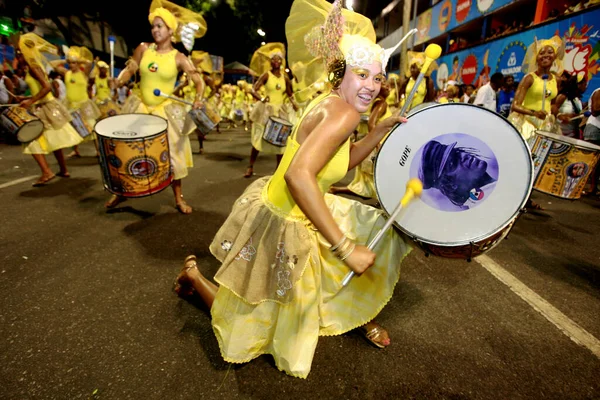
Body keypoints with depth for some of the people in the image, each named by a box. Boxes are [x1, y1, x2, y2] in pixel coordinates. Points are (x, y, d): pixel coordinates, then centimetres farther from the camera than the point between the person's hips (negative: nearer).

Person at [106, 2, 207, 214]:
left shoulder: (178, 58, -8)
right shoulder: (144, 48, 1)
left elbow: (199, 80, -12)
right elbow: (129, 70, 7)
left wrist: (198, 99, -31)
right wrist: (118, 82, -14)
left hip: (166, 111, -3)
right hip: (140, 108, 3)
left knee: (171, 154, 1)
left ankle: (179, 198, 15)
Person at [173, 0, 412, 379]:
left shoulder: (331, 104, 2)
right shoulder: (342, 112, -26)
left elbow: (343, 160, 16)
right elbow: (298, 176, -42)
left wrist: (382, 131, 5)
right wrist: (345, 248, -36)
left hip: (301, 212, 9)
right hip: (282, 224, -9)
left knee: (378, 234, 17)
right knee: (255, 325, 15)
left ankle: (361, 314, 35)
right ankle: (195, 275, 33)